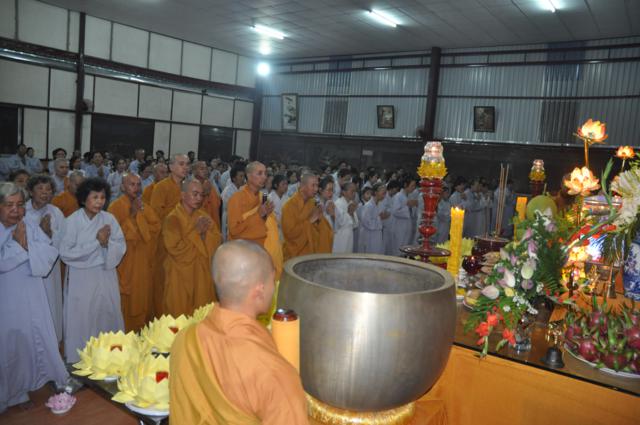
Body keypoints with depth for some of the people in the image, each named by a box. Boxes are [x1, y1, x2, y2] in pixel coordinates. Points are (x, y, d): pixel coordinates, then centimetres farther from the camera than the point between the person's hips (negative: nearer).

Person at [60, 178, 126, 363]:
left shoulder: (109, 219, -2)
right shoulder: (72, 221, -9)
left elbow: (121, 247, -1)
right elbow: (66, 253, -13)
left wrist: (107, 243, -22)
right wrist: (96, 242, -15)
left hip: (106, 277, 2)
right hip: (81, 279, -2)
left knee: (108, 317, 10)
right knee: (82, 321, 6)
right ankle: (80, 360, 22)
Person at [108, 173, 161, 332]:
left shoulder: (144, 206, 10)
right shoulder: (116, 206, -8)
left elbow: (156, 226, -1)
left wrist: (141, 214, -10)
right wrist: (132, 215, -18)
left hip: (144, 262, 5)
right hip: (125, 263, -5)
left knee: (143, 298, 11)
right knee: (128, 301, 1)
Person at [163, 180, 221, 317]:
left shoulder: (204, 217, 6)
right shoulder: (172, 219, -12)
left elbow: (217, 241, 1)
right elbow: (175, 249, -20)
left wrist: (206, 232, -17)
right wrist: (195, 232, -19)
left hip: (202, 275, 5)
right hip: (181, 276, -5)